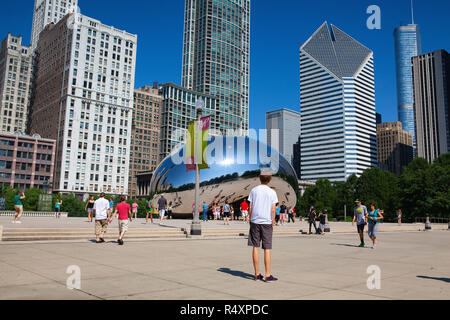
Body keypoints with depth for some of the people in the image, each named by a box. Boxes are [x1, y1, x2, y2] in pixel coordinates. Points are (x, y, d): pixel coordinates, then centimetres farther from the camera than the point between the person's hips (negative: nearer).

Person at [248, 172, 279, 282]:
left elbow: (250, 208, 3)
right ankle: (268, 275, 3)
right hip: (267, 222, -2)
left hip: (255, 221, 2)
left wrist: (250, 220, 11)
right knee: (267, 248, 2)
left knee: (255, 247, 5)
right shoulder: (272, 192, 1)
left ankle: (257, 274, 11)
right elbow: (273, 210, -3)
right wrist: (272, 224, 4)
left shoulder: (254, 190, 6)